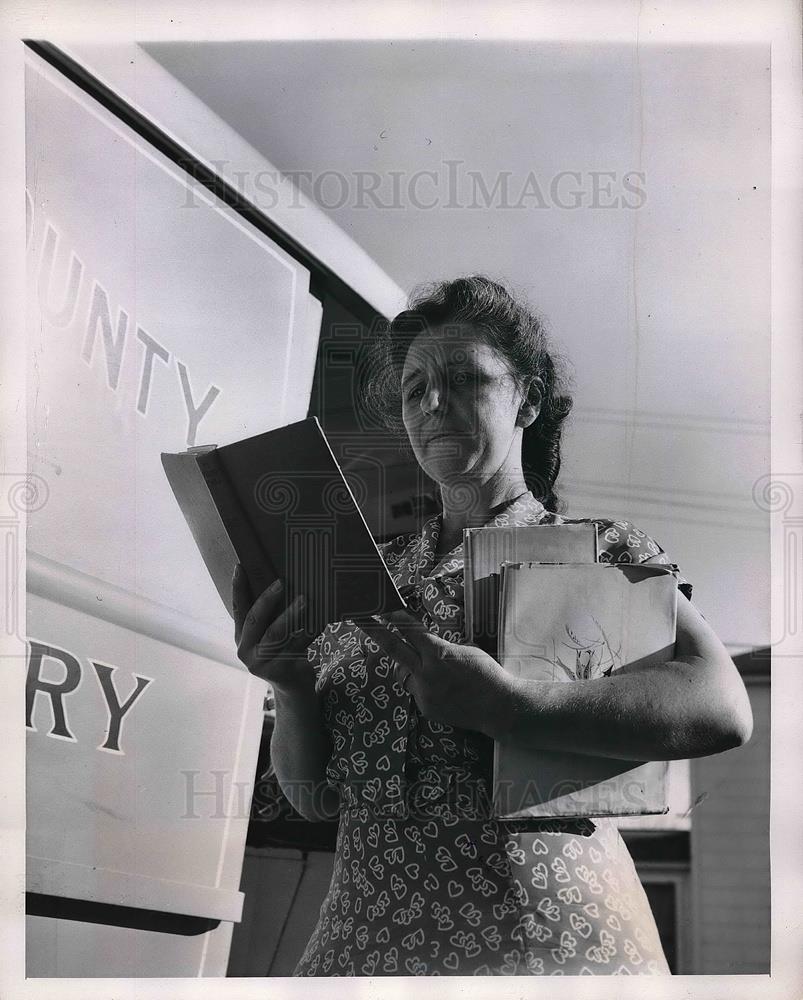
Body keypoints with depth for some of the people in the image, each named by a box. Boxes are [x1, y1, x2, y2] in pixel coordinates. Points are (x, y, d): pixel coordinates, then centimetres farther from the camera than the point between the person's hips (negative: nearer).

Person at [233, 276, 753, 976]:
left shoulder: (603, 548, 3)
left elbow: (722, 709, -14)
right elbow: (315, 794, 11)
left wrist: (504, 708, -24)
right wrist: (290, 687, -10)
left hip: (549, 942, -3)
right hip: (368, 939, 4)